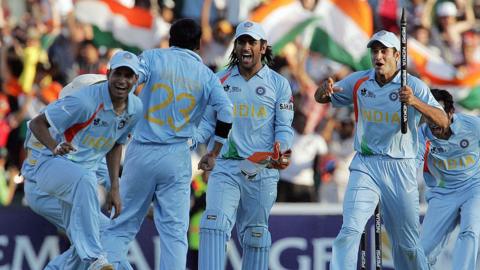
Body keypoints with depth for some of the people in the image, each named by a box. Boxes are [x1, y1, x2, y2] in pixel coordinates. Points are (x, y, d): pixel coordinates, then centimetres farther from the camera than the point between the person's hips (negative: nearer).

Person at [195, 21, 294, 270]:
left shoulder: (278, 84, 7)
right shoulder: (220, 81, 11)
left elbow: (284, 127, 4)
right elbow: (208, 123, 10)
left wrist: (281, 151, -17)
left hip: (262, 170, 0)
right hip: (225, 167, 0)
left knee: (255, 235, 7)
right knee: (214, 224, -18)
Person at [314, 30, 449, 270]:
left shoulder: (413, 86, -6)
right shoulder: (358, 81, 3)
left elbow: (443, 121, -16)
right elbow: (321, 98, 14)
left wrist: (415, 102, -35)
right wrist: (325, 90, -12)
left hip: (400, 169, -1)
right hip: (365, 166, 1)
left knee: (407, 244, 7)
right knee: (350, 230, -18)